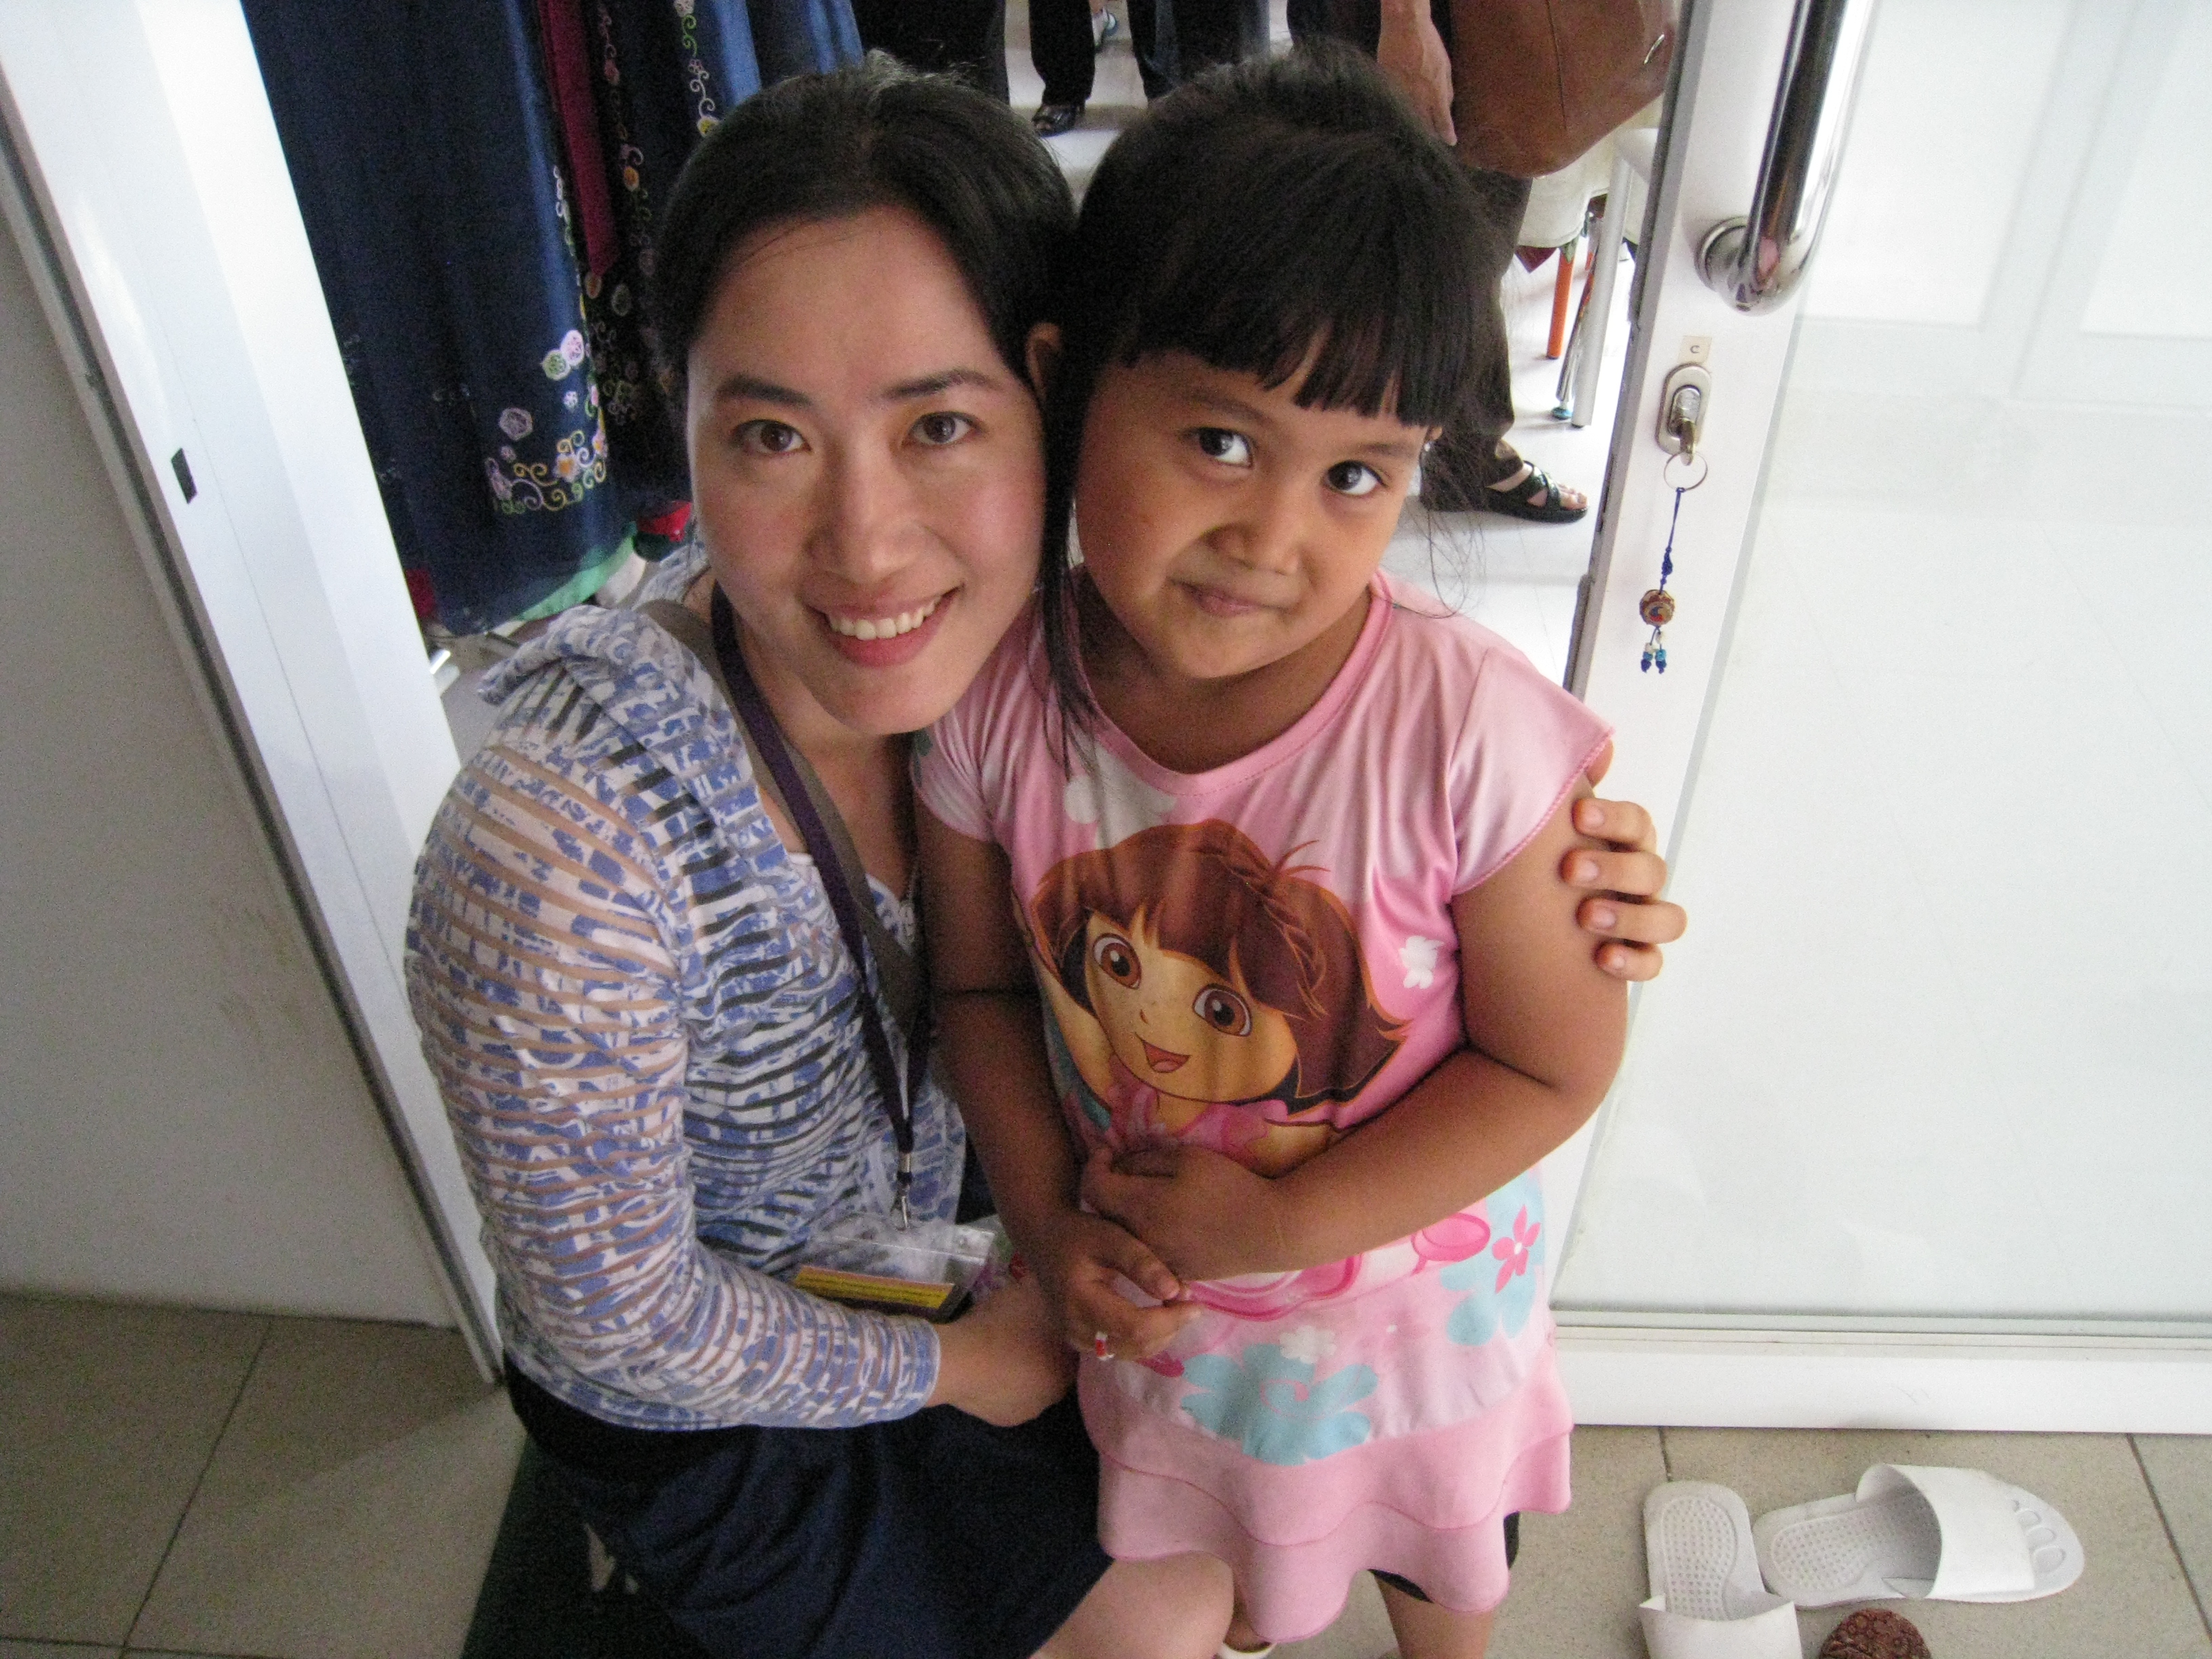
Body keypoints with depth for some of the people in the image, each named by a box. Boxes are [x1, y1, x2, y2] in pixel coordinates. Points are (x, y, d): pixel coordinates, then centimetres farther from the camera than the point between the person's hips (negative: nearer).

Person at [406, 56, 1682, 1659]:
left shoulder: (1013, 648, -22)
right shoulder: (563, 853, -38)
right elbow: (617, 1318, -24)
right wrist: (952, 1366, -10)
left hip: (944, 1226, 4)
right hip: (701, 1410, -4)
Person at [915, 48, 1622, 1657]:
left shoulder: (1471, 728, -33)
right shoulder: (995, 702, -24)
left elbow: (1553, 1064, -21)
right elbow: (982, 987, -6)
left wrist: (1281, 1221, -25)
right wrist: (1050, 1217, -17)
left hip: (1408, 1290, -2)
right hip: (1145, 1286, 2)